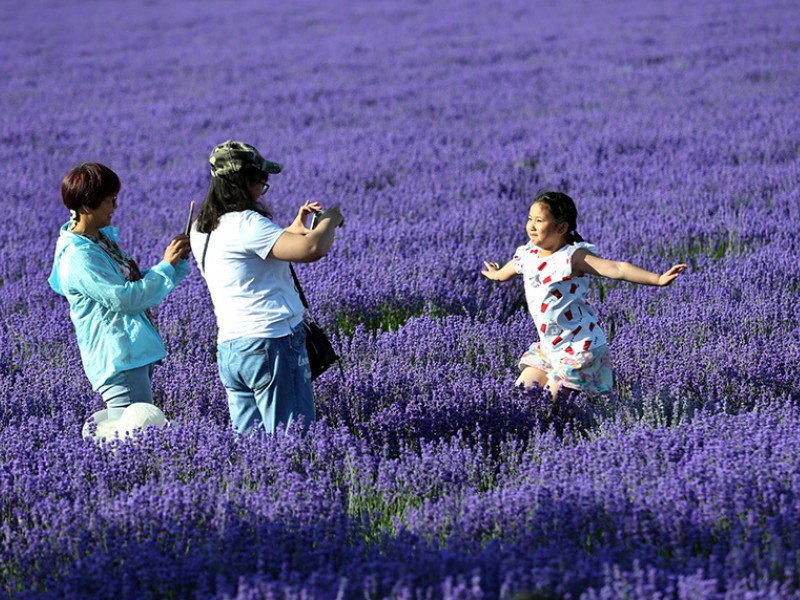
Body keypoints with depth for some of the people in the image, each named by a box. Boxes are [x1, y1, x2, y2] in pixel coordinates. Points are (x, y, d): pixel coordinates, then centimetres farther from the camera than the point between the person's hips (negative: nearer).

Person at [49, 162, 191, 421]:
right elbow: (126, 298, -21)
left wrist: (178, 260, 8)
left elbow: (139, 283, 21)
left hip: (137, 356, 10)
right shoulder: (79, 257, -17)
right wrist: (166, 265, -13)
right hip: (120, 361, -10)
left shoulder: (103, 239, 14)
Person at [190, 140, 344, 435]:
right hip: (273, 342, -8)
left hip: (228, 349, 8)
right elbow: (312, 250, -23)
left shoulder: (201, 230, 13)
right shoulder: (246, 223, -14)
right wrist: (331, 220, -3)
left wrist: (294, 230, 21)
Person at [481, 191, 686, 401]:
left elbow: (616, 269, -32)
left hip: (580, 348, -8)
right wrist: (494, 274, 50)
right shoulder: (527, 256, 2)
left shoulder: (573, 257, -20)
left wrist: (658, 279, -43)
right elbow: (507, 271, 28)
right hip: (549, 349, 8)